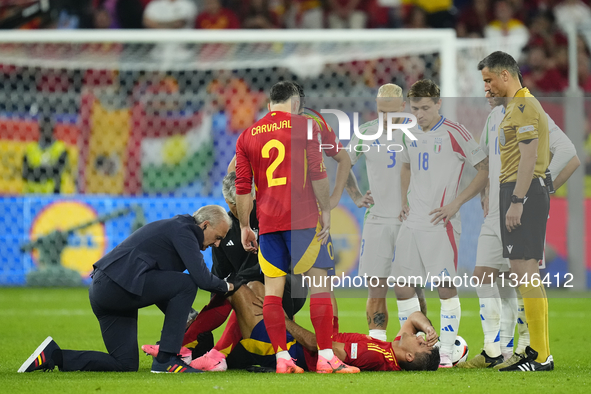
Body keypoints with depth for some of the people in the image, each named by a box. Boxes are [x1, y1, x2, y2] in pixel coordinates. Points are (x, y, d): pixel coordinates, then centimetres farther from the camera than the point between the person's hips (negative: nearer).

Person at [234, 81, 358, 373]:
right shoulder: (304, 125, 1)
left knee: (272, 288, 4)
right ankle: (326, 357, -7)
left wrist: (244, 226, 15)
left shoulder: (247, 136, 12)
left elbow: (242, 187, 10)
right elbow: (317, 173, -6)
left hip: (267, 222, 4)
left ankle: (282, 358, 0)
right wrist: (326, 212, -2)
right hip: (302, 218, -4)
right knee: (318, 281, -2)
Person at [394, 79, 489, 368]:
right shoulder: (411, 135, 12)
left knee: (445, 287, -9)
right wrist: (404, 200, 15)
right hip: (411, 223, 7)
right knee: (402, 286, 5)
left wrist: (455, 203, -12)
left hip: (439, 223, -7)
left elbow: (485, 169, -7)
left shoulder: (454, 133, -8)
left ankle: (446, 353, -3)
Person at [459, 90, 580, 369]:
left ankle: (528, 350, 1)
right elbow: (484, 157, 31)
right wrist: (486, 197, 20)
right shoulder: (495, 117, 15)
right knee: (484, 275, 4)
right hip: (495, 216, 8)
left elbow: (570, 158, -19)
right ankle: (494, 352, 8)